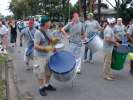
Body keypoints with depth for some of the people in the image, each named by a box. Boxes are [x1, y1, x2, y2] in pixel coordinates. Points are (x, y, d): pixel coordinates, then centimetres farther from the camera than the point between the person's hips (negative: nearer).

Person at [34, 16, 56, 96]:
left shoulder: (48, 31, 3)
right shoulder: (38, 33, -21)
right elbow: (36, 46, -23)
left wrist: (53, 40, -4)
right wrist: (46, 48, -31)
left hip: (47, 55, 8)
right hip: (39, 56, -8)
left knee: (49, 71, 18)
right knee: (40, 73, 4)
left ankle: (47, 85, 37)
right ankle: (41, 88, 22)